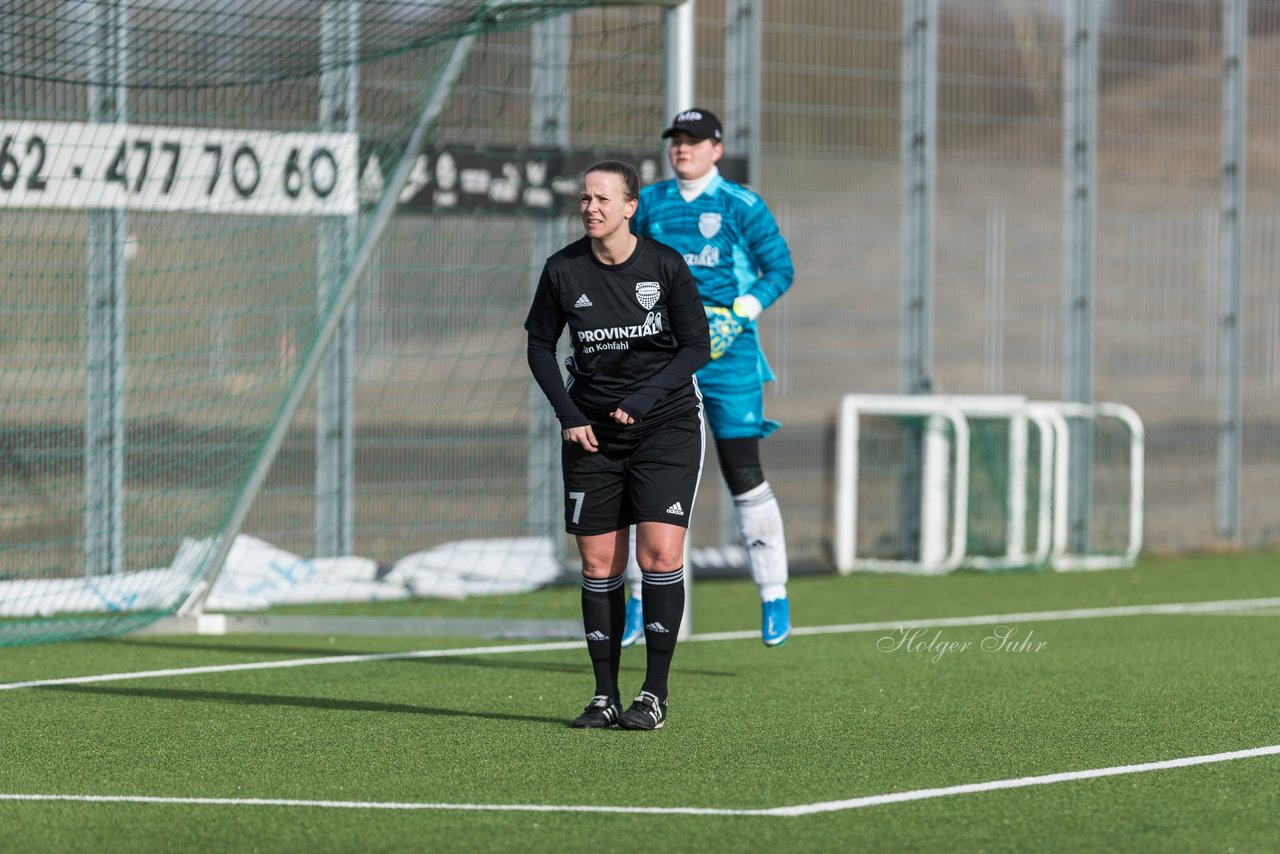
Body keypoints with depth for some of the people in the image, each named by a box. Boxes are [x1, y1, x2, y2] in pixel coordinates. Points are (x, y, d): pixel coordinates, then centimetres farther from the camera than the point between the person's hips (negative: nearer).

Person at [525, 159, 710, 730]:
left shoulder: (665, 265, -9)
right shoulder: (562, 270, -4)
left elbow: (697, 346, -4)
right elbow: (539, 346, 8)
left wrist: (645, 398, -16)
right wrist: (568, 414, -4)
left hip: (665, 425, -2)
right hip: (592, 433, 2)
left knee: (660, 554, -13)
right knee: (598, 565, 1)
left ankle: (654, 694, -7)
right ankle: (605, 696, 8)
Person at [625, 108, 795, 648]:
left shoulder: (741, 207, -3)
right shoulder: (648, 206, 9)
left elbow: (780, 269, -2)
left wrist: (739, 312, -15)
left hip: (728, 354, -3)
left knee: (743, 473, -3)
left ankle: (774, 598, 6)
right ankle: (641, 602, 8)